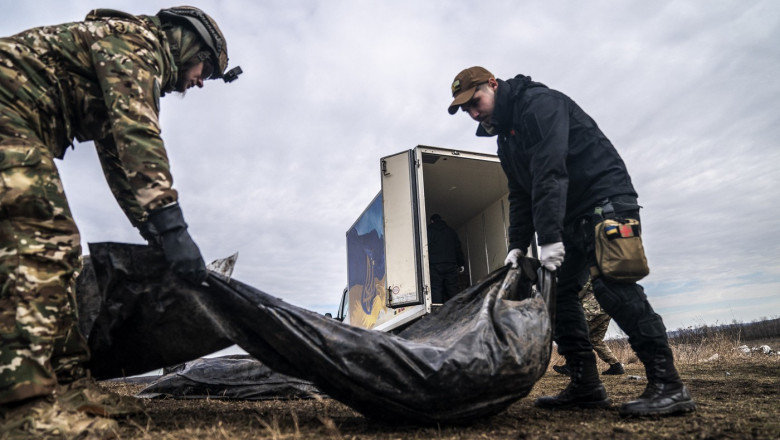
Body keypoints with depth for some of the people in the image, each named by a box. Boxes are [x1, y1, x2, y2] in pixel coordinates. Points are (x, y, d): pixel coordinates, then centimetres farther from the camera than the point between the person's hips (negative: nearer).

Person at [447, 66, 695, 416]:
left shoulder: (539, 102, -13)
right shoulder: (506, 139, 16)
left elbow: (549, 171, -25)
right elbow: (520, 196, 14)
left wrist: (549, 237, -31)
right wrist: (517, 246, 2)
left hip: (605, 200, -9)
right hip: (570, 218, 9)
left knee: (611, 285, -21)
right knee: (556, 291, 3)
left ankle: (668, 385, -13)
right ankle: (585, 386, 8)